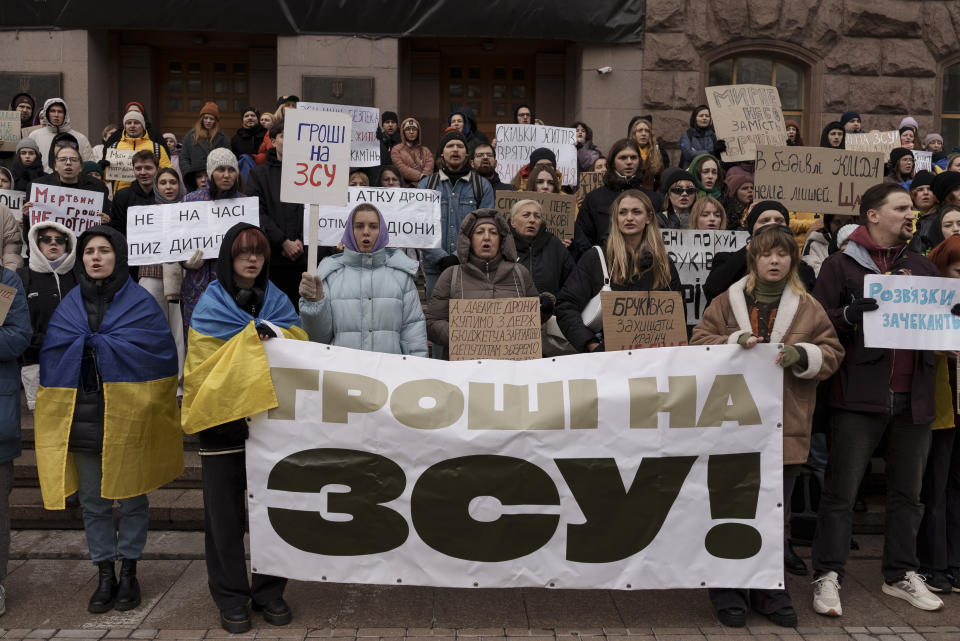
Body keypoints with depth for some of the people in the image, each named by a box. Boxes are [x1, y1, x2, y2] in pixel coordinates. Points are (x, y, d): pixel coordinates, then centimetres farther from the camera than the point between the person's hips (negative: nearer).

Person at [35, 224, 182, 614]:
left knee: (131, 498, 5)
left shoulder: (140, 302, 0)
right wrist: (107, 343, -11)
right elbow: (51, 355, 3)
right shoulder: (68, 306, 11)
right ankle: (105, 576, 21)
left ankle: (129, 573, 19)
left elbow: (157, 349, -11)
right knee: (92, 502, 9)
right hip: (82, 417, 3)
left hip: (128, 415, -3)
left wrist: (90, 342, -10)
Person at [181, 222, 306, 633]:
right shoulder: (211, 305, 2)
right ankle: (231, 598, 17)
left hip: (269, 416, 3)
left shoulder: (277, 301, 11)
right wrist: (253, 335, -11)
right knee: (225, 512, 4)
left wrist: (274, 333, -15)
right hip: (222, 419, -2)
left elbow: (301, 347, 4)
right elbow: (204, 362, -5)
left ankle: (269, 592, 21)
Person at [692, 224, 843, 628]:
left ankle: (770, 592, 26)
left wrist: (802, 355, -14)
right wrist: (734, 342, -15)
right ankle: (728, 594, 17)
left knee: (775, 514, 11)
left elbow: (832, 352, 5)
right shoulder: (727, 302, 6)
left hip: (785, 425, 1)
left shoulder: (808, 308, 8)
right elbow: (699, 342, 2)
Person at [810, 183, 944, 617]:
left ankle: (901, 574, 27)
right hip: (860, 395, -5)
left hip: (914, 397, 5)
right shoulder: (841, 265, 2)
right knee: (841, 491, 0)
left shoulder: (923, 269, 17)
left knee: (907, 492, 14)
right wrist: (849, 315, -25)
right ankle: (827, 577, 8)